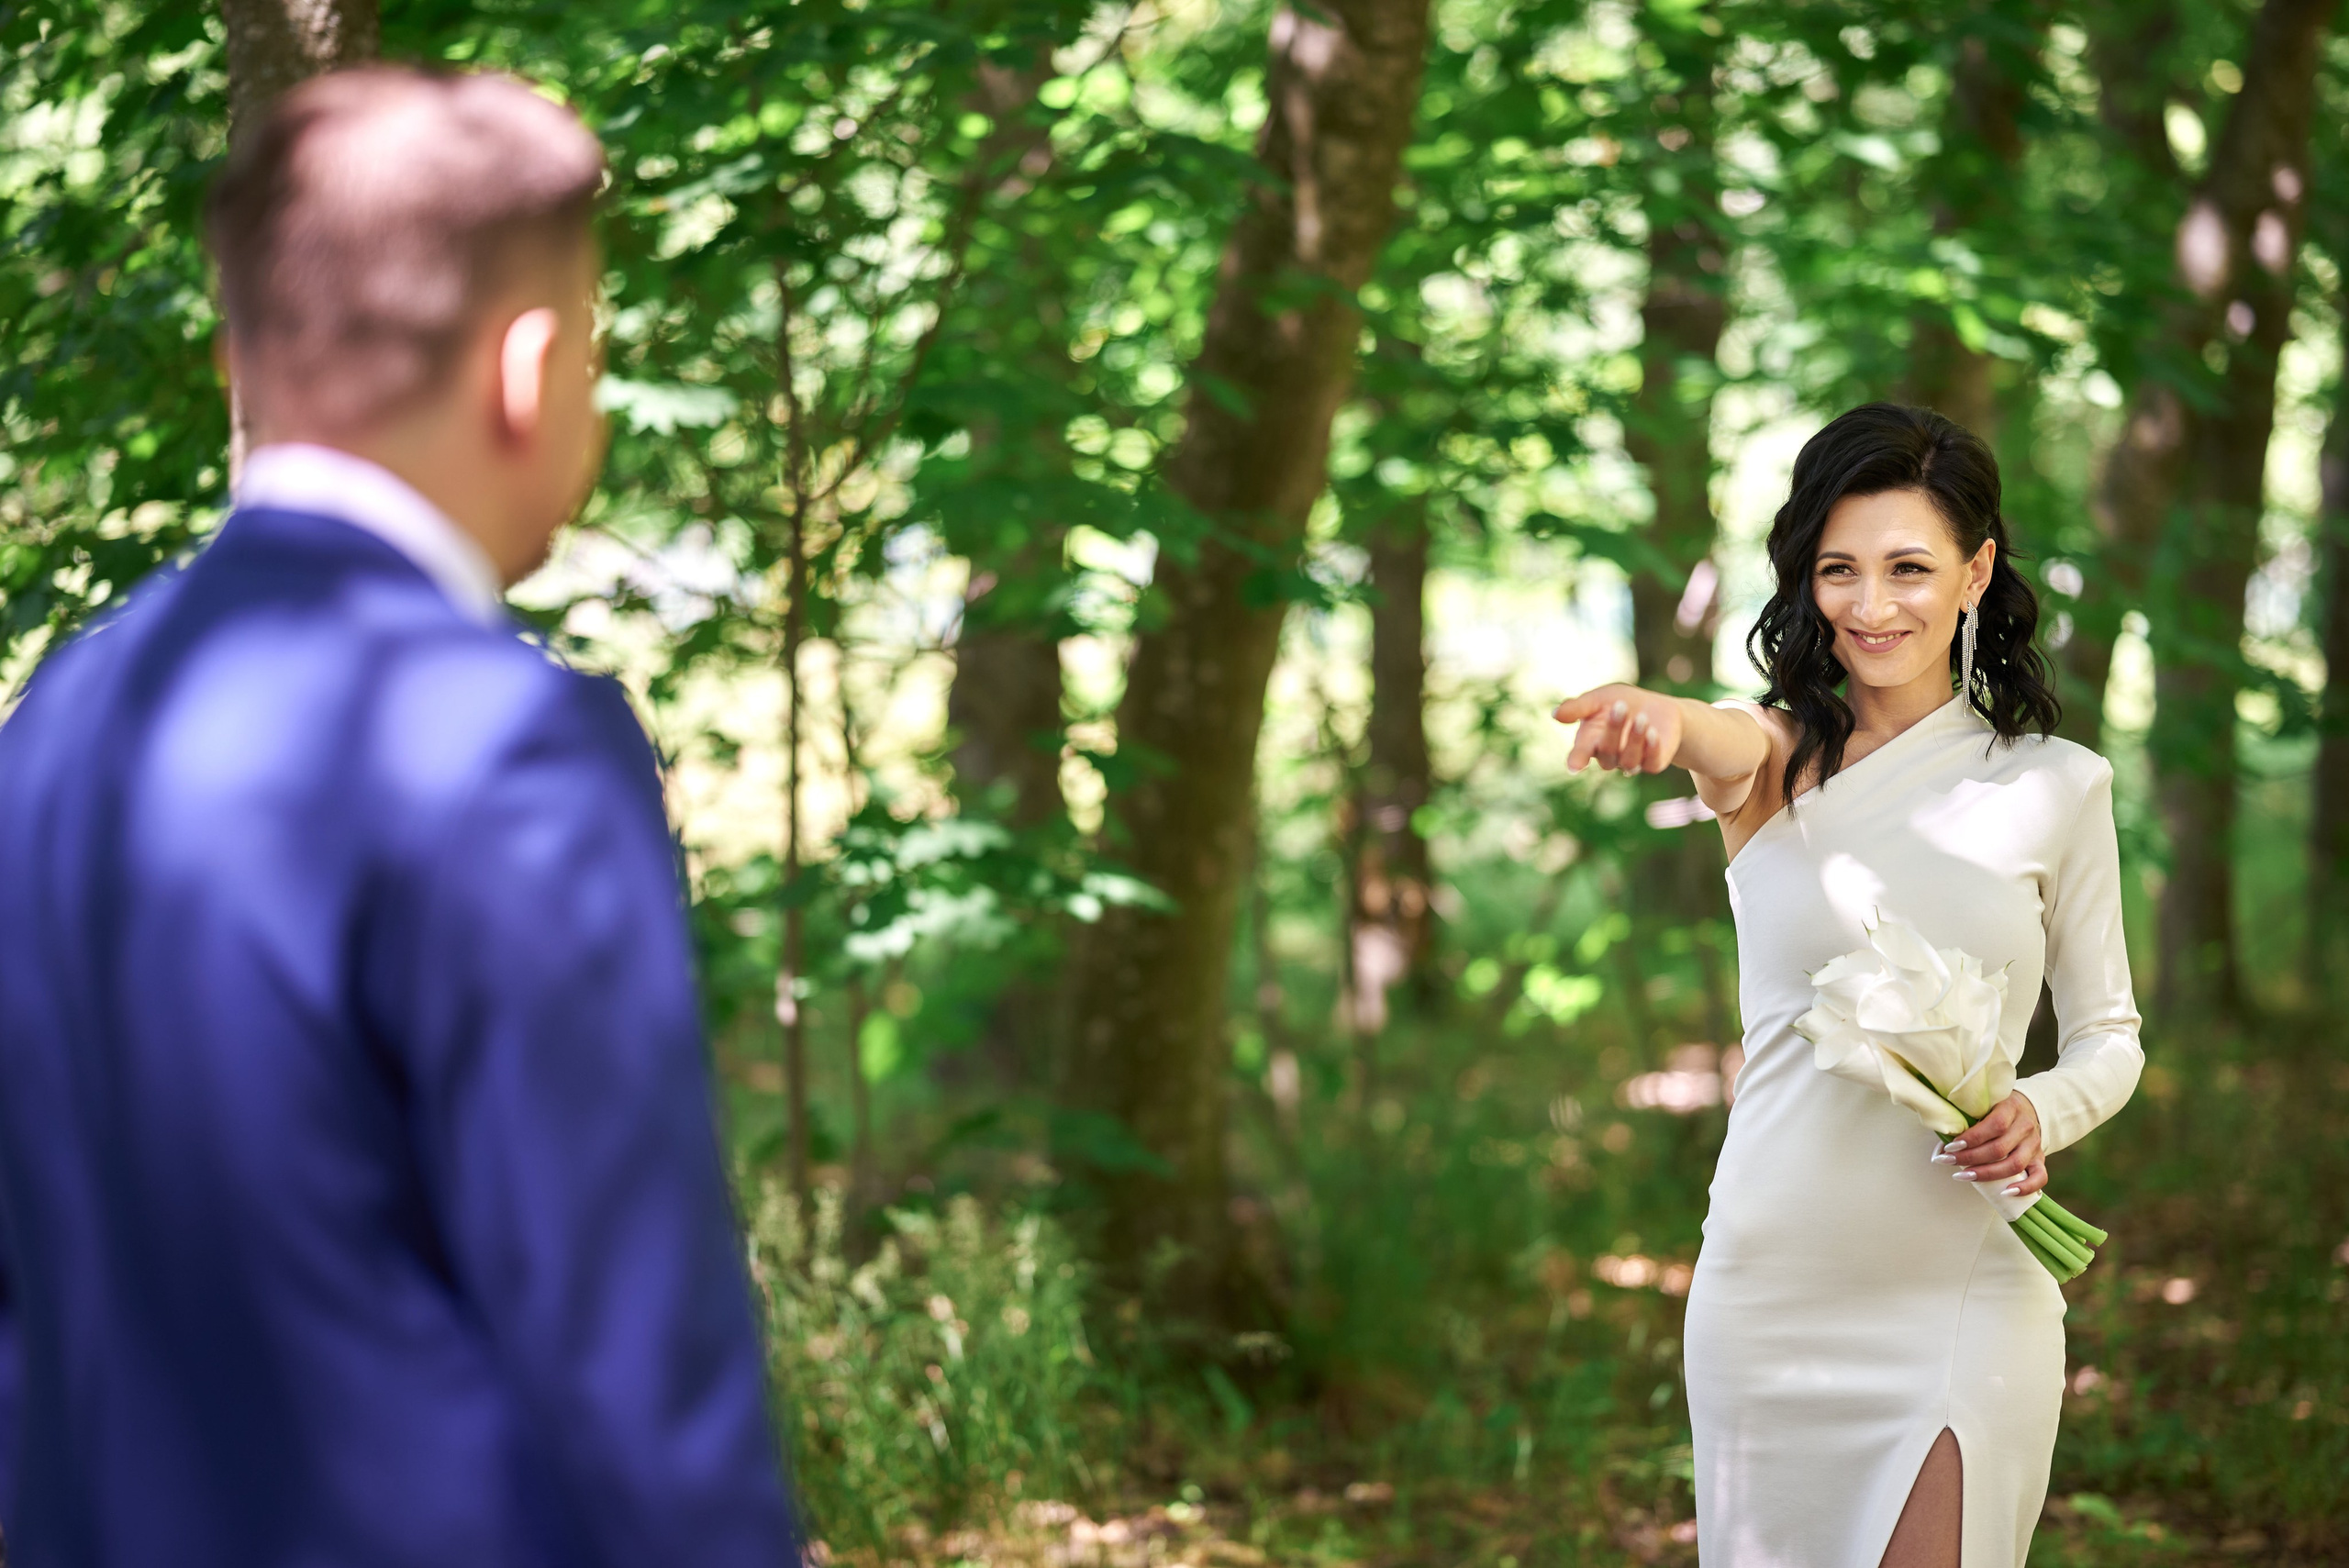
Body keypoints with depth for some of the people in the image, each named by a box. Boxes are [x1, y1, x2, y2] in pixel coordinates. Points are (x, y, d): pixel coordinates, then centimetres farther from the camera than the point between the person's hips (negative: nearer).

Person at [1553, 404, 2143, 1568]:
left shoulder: (2057, 786, 2)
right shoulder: (1779, 758, 0)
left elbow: (2108, 1034, 11)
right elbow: (1731, 747, -26)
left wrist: (2041, 1114, -13)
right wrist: (1664, 722, -51)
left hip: (1963, 1292, -1)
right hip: (1767, 1286, 1)